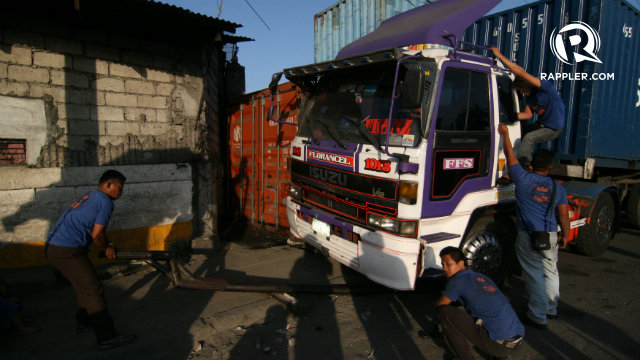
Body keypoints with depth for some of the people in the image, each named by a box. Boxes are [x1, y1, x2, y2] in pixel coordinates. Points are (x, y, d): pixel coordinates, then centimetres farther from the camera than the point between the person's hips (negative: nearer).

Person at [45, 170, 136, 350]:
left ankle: (84, 322, 40)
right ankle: (107, 338, -3)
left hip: (52, 247, 10)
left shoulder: (90, 196, 19)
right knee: (93, 291, -7)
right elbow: (96, 234, -12)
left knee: (84, 286, 24)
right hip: (67, 252, -10)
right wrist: (107, 248, 6)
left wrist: (107, 245, 18)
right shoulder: (105, 202, -10)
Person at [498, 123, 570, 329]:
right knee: (551, 272, 20)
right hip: (550, 237, 4)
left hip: (528, 237, -4)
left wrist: (505, 134, 13)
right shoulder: (557, 188, 1)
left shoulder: (523, 179, -9)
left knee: (535, 275, 3)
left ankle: (538, 316, 11)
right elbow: (564, 215, 5)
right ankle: (551, 309, 37)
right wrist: (565, 235, 19)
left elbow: (510, 156, 2)